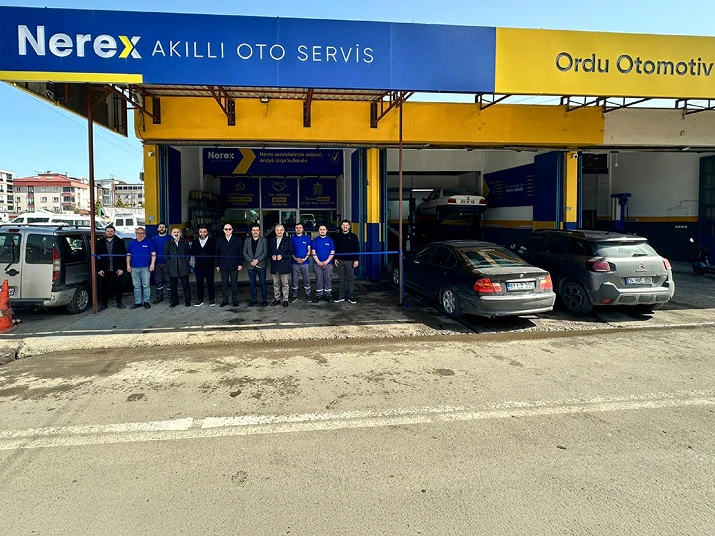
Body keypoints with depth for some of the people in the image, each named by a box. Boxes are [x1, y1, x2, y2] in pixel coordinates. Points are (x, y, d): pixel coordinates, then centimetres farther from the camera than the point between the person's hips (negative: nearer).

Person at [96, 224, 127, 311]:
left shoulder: (120, 242, 4)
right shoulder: (100, 243, 8)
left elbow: (123, 256, 0)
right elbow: (97, 257, 6)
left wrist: (121, 268, -7)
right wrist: (99, 269, -3)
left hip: (116, 270, -1)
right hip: (104, 270, 1)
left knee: (118, 286, 7)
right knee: (104, 287, 5)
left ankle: (119, 302, 19)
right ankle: (104, 304, 14)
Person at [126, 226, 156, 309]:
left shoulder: (149, 242, 2)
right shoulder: (132, 243, 13)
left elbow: (153, 254, -1)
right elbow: (128, 255, 16)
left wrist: (152, 264, -10)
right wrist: (128, 265, 8)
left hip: (145, 268, -3)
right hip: (134, 268, 4)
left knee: (146, 285, -2)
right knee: (136, 286, 7)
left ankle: (146, 301, 5)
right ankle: (137, 302, 13)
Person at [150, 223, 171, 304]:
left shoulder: (170, 238, 0)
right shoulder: (154, 239, 10)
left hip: (167, 263, -3)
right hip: (157, 264, 3)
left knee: (168, 280, 0)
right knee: (158, 281, 9)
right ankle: (159, 296, 19)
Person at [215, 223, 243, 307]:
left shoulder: (238, 240, 3)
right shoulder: (219, 241, 9)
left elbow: (240, 253, 2)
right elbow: (217, 253, 10)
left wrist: (240, 264, -5)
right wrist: (217, 265, 4)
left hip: (234, 266, -2)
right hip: (223, 266, 2)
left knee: (234, 283, 3)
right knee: (224, 284, 6)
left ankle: (235, 300, 11)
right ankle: (225, 300, 14)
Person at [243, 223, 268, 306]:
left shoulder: (264, 240, 3)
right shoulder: (247, 241, 11)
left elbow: (265, 252, -5)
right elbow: (244, 253, 6)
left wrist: (257, 260, -15)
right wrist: (251, 261, -8)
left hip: (261, 265, -3)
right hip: (251, 265, 3)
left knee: (262, 283, 0)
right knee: (252, 283, 6)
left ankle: (264, 299, 8)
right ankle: (254, 299, 15)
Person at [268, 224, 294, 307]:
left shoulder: (288, 240, 0)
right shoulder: (271, 240, 12)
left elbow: (291, 252, -5)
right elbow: (269, 251, 14)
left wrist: (282, 256, -16)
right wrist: (272, 256, -7)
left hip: (284, 265, -4)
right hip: (274, 266, 4)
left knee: (285, 284, 0)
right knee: (276, 284, 10)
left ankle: (285, 300, 7)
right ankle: (277, 299, 19)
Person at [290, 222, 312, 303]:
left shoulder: (307, 238, 7)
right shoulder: (292, 238, 7)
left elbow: (309, 250, 5)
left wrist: (305, 258, -10)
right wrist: (295, 258, -10)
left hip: (305, 262, 0)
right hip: (294, 262, 0)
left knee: (307, 280, 2)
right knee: (294, 281, 4)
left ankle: (308, 296, 10)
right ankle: (294, 296, 13)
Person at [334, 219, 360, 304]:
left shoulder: (353, 236, 2)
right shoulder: (338, 236, 9)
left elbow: (357, 249, 0)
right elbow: (335, 248, 13)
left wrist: (356, 260, -6)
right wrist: (335, 258, 4)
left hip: (350, 261, -2)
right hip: (340, 260, 2)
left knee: (350, 279, 1)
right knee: (341, 279, 5)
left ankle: (351, 297, 7)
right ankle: (341, 296, 11)